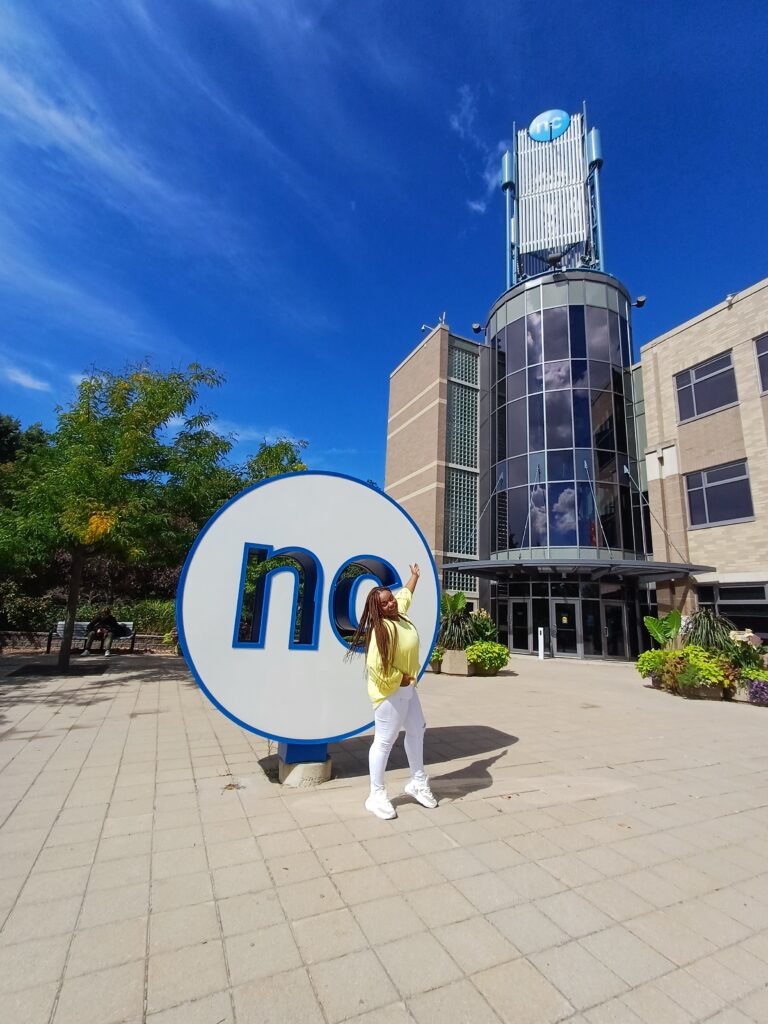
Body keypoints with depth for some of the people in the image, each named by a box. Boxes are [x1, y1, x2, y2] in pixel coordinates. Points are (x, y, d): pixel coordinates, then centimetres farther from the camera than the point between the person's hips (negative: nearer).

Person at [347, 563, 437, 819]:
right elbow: (377, 668, -31)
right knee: (385, 741, 1)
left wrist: (415, 575, 36)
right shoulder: (381, 629, -27)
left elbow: (406, 593, 21)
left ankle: (418, 783, 38)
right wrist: (401, 679, -19)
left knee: (417, 731, 20)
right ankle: (376, 796, 17)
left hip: (407, 688, 10)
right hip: (390, 692, -10)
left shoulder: (399, 612, -2)